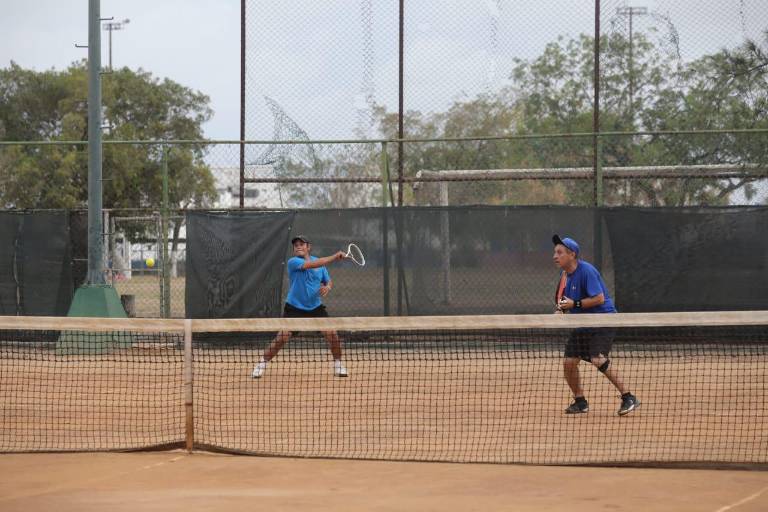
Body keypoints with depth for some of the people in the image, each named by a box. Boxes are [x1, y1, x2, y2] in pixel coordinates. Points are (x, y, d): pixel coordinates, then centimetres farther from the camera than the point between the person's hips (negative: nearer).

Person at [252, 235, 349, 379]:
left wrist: (328, 287, -10)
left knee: (332, 334, -8)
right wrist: (335, 257, -27)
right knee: (282, 337, -14)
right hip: (294, 307, -4)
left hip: (316, 307, 4)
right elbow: (312, 264, -26)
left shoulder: (319, 263, 6)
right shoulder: (293, 262, -12)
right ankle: (262, 364, 3)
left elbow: (328, 281, 16)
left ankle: (338, 365, 13)